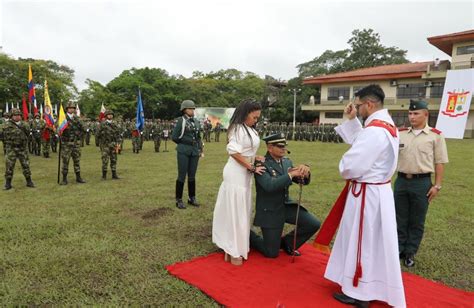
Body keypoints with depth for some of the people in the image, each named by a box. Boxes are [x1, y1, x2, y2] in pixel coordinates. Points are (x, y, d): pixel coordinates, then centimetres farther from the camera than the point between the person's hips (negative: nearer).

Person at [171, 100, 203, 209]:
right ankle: (179, 200, 9)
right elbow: (174, 137, -7)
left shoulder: (196, 122, 12)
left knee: (192, 176, 11)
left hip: (194, 151, 5)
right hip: (183, 151, -5)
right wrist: (184, 143, 1)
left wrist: (200, 149, 9)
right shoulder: (180, 121, -5)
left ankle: (192, 198, 22)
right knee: (182, 176, -1)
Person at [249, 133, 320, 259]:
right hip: (269, 211, -6)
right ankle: (248, 235, 27)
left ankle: (287, 242, 17)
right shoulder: (261, 164, -17)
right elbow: (269, 186, -32)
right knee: (272, 253, 1)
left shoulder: (287, 162, 3)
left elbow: (304, 181, 1)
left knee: (314, 224, -6)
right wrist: (291, 175, -34)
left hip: (286, 206, 6)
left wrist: (305, 171, -22)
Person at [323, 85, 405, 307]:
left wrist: (344, 171, -5)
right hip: (378, 190, 10)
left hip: (366, 193, -10)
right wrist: (351, 120, 10)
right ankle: (368, 285, 37)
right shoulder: (387, 125, 8)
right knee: (371, 241, 20)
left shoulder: (374, 130, -25)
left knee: (361, 241, 3)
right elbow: (359, 142, 19)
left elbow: (352, 166, -28)